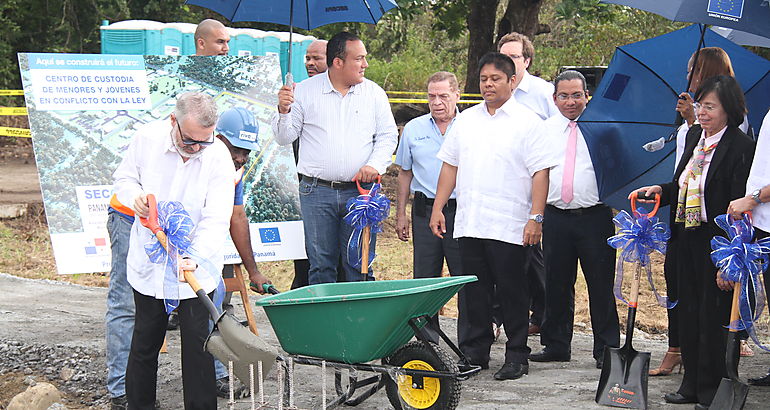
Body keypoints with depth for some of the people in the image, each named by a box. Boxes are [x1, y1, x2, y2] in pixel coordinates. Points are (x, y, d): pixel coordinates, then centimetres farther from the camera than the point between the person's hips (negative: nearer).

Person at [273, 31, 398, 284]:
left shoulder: (374, 93, 9)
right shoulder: (305, 91, 5)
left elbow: (388, 135, 11)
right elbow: (285, 137, 8)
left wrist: (375, 165, -6)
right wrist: (284, 111, -11)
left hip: (360, 191, 1)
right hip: (317, 192, -1)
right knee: (320, 265, 1)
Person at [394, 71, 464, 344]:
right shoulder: (414, 129, 10)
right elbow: (405, 173, 17)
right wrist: (400, 214, 14)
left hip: (462, 211, -3)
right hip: (425, 212, 3)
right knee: (424, 278, 5)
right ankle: (427, 340, 14)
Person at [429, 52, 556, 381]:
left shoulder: (527, 122, -1)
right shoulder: (466, 120, 14)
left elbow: (540, 172, -6)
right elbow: (450, 165, 18)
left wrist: (536, 217, -13)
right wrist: (438, 208, 11)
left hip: (509, 227, -5)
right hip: (468, 224, 5)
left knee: (512, 292, 0)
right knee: (474, 291, 9)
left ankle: (517, 356, 8)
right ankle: (476, 352, 18)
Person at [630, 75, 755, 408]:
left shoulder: (741, 148, -16)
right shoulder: (694, 136, 10)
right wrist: (661, 190, 2)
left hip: (717, 242, -8)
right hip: (687, 239, 8)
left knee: (713, 316, 1)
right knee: (689, 313, 15)